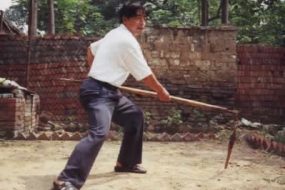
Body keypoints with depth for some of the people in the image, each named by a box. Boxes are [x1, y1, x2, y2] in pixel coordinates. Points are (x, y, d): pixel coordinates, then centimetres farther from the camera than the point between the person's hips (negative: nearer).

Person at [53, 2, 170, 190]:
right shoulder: (128, 41, -15)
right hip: (99, 92, -11)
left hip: (109, 91, 11)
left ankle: (126, 162, 32)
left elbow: (91, 49, 26)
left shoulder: (115, 34, 14)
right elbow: (145, 75, -10)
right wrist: (161, 91, 6)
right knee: (99, 132, -29)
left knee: (135, 116, 21)